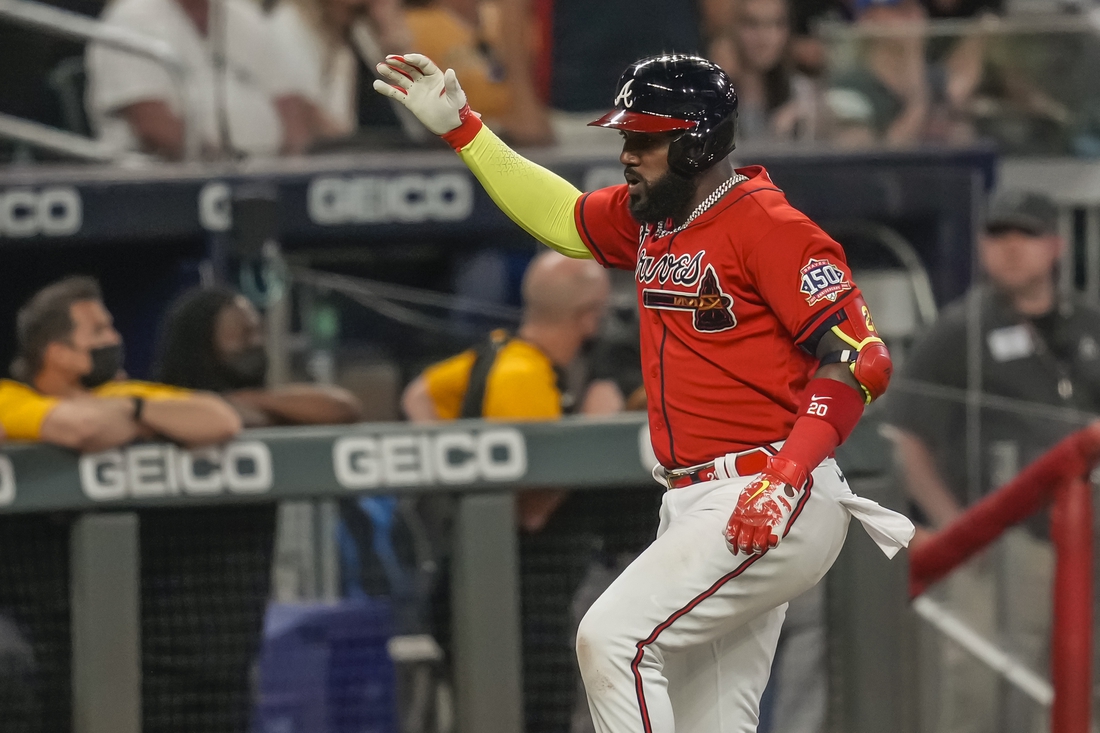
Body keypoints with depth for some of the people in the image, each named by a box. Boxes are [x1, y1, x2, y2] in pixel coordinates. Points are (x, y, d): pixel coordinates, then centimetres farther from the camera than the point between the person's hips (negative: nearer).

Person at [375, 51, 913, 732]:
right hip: (695, 507, 9)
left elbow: (859, 358, -17)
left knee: (614, 639, -20)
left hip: (770, 508, -9)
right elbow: (563, 215, 32)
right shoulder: (647, 217, 12)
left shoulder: (766, 224, -13)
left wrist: (785, 478, -26)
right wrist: (462, 127, 24)